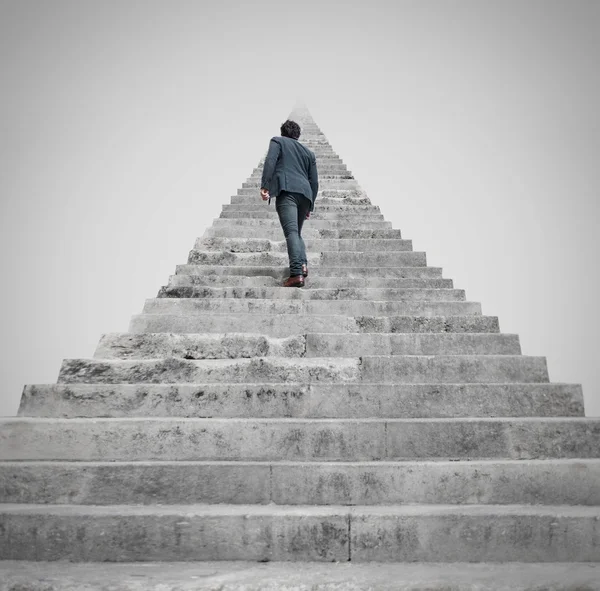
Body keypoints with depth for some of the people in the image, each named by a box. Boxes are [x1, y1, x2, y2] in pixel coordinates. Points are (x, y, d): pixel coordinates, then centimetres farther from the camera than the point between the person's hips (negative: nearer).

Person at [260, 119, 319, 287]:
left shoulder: (277, 141, 18)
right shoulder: (309, 152, 30)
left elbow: (270, 162, -3)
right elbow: (314, 182, 24)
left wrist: (265, 186, -9)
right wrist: (310, 206, 27)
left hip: (286, 190, -5)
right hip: (305, 193, 5)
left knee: (291, 231, -18)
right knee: (297, 232, 19)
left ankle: (297, 273, -31)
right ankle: (303, 264, -2)